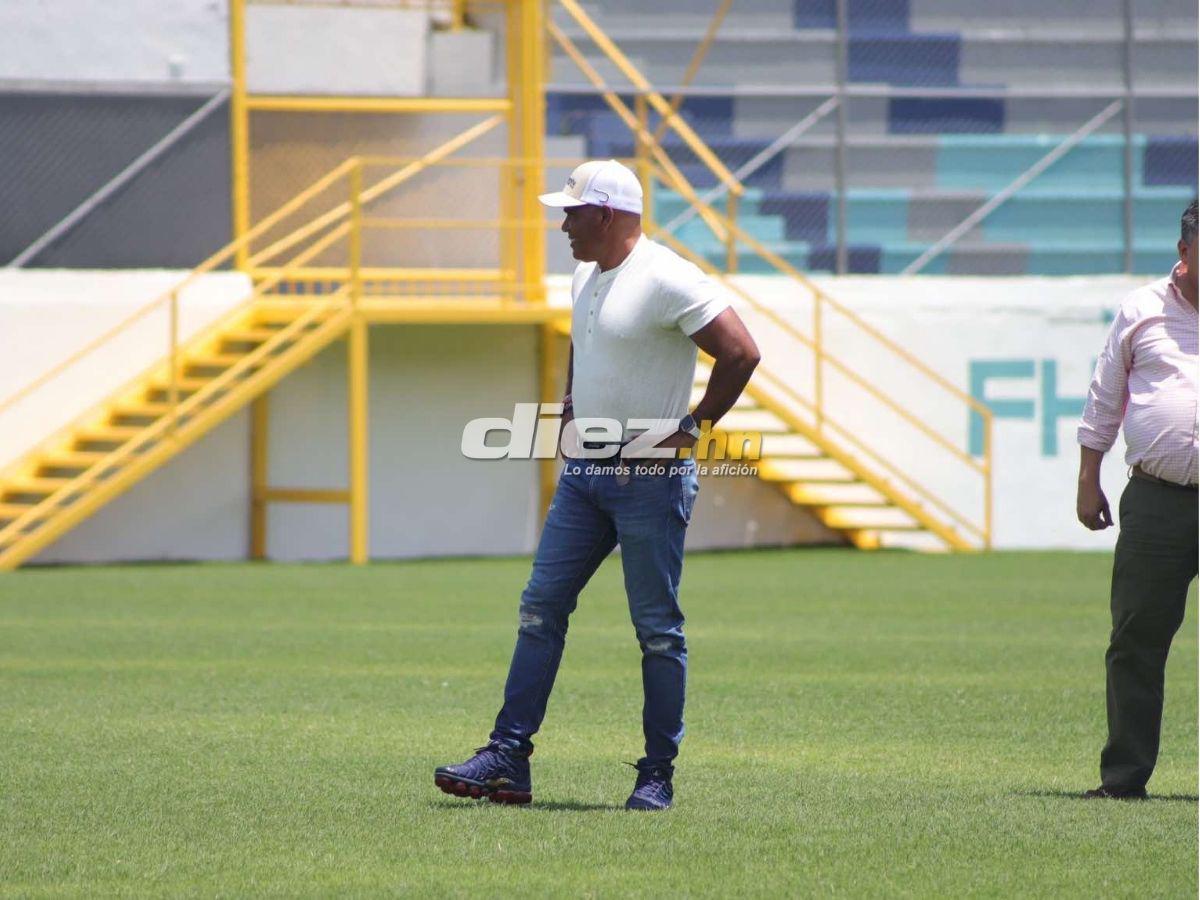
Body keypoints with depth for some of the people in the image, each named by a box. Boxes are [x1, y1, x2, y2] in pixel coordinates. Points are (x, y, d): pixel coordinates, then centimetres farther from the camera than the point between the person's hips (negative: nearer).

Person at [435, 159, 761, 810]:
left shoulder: (666, 280, -15)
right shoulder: (586, 275, 13)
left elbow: (741, 352, -20)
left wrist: (693, 425, -15)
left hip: (650, 480, -9)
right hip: (583, 473, 9)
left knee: (658, 629, -2)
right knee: (540, 610, 3)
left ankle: (657, 775, 4)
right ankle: (508, 759, 3)